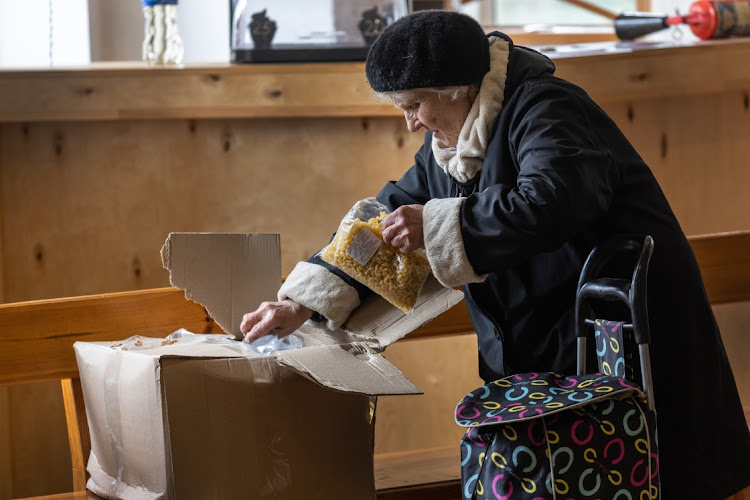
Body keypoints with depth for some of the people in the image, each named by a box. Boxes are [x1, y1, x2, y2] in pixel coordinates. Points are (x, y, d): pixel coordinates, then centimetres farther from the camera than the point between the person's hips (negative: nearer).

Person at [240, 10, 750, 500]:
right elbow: (390, 215, 12)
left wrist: (438, 226, -28)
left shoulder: (543, 109, -17)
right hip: (531, 355, 8)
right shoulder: (450, 143, 11)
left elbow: (549, 203, -35)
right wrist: (304, 300, 0)